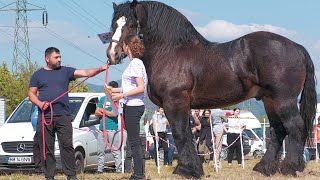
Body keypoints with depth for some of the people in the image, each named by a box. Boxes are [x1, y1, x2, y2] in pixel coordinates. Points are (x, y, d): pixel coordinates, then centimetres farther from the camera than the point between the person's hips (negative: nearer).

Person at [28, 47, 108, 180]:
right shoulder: (38, 75, 13)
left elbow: (85, 73, 3)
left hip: (63, 116, 0)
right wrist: (39, 103, -8)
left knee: (67, 146, -5)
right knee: (47, 148, 1)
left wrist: (100, 69, -14)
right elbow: (31, 94, 12)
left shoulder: (65, 71, 12)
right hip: (45, 117, 0)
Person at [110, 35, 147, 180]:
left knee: (134, 141, -7)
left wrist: (122, 95, -21)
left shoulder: (135, 63, -15)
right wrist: (116, 90, 20)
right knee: (134, 141, 14)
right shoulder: (135, 63, 15)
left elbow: (141, 88, -21)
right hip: (132, 106, 10)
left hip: (133, 106, -10)